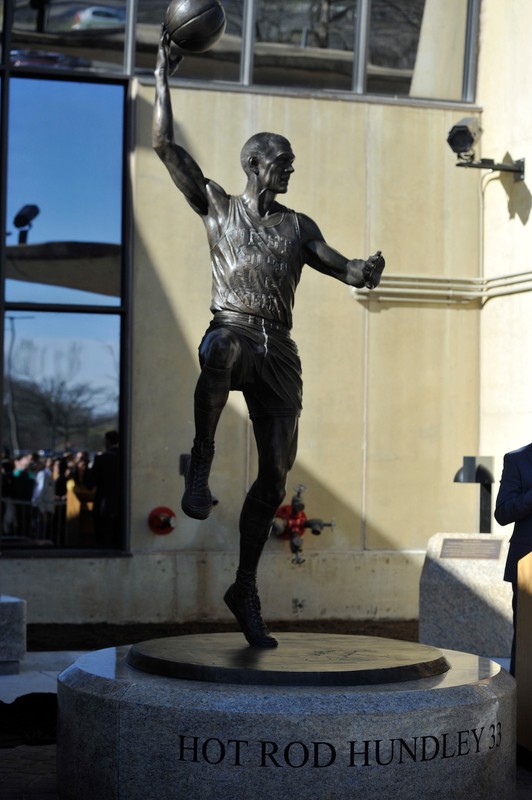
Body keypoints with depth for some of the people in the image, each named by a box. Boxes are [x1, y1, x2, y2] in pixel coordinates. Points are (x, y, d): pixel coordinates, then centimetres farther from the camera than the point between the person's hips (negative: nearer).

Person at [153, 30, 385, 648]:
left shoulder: (299, 227, 21)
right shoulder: (217, 207, 13)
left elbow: (345, 270, 15)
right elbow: (164, 144, 7)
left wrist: (363, 270, -10)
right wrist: (163, 73, 5)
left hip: (278, 350, 4)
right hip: (231, 332, -3)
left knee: (275, 474, -1)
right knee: (222, 355, -44)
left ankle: (245, 591, 9)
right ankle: (201, 467, -33)